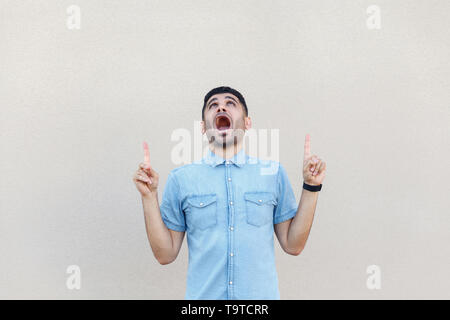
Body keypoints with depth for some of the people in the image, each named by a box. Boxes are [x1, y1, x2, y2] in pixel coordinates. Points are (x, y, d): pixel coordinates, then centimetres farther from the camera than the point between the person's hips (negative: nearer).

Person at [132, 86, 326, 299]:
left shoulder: (273, 172, -2)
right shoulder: (181, 179, -4)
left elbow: (292, 245, 0)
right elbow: (165, 254, -2)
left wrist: (311, 186, -7)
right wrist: (149, 196, -11)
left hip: (262, 294, 1)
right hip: (203, 294, 0)